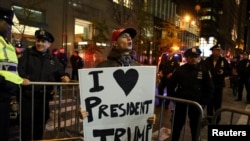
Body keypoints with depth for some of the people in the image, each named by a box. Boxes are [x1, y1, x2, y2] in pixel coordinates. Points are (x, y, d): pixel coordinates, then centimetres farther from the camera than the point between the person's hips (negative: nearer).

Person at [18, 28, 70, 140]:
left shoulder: (53, 59, 12)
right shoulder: (27, 54, 1)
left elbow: (60, 72, 12)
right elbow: (19, 68, -12)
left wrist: (65, 76, -10)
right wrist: (23, 78, -32)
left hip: (44, 97, 4)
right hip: (28, 96, -3)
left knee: (40, 125, 17)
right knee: (26, 125, 3)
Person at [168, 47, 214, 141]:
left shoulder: (204, 70, -3)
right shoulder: (180, 69, -1)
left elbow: (209, 88, 0)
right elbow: (171, 84, 7)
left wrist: (203, 102, -6)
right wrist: (173, 98, 0)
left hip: (196, 103, -1)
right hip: (180, 101, 1)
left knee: (195, 125, 13)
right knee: (177, 123, 12)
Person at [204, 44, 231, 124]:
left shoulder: (223, 60, -3)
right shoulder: (207, 60, -3)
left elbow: (229, 71, 2)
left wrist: (223, 72, -17)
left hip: (219, 85, 0)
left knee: (217, 104, 7)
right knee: (209, 103, 13)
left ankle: (217, 120, 22)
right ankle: (209, 119, 28)